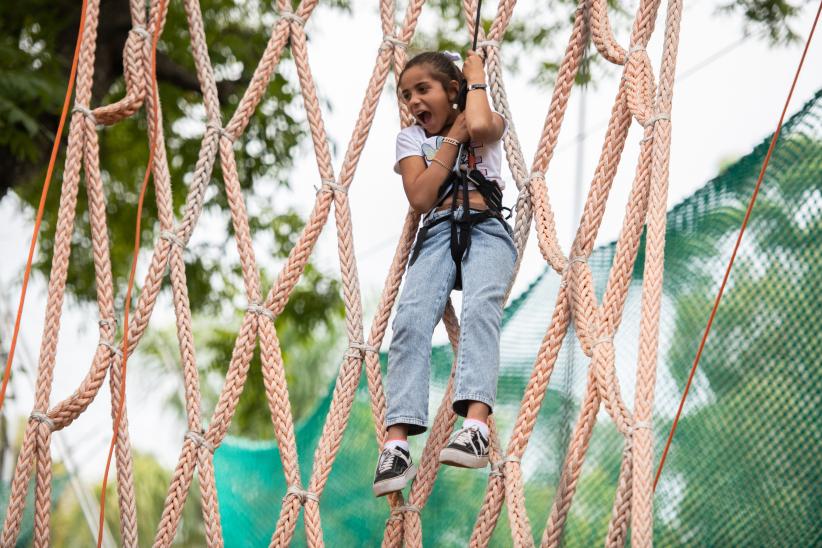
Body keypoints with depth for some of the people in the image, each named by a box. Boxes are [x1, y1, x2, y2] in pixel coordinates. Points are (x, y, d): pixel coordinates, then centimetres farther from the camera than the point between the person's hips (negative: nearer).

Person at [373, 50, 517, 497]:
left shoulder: (489, 122, 17)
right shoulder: (411, 138, 22)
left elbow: (481, 126, -12)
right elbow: (420, 197, 2)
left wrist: (476, 80, 6)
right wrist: (454, 135, 5)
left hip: (485, 228, -2)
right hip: (438, 231, 2)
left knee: (480, 308, -34)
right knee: (411, 318, -28)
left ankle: (475, 426, -51)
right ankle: (396, 443, -39)